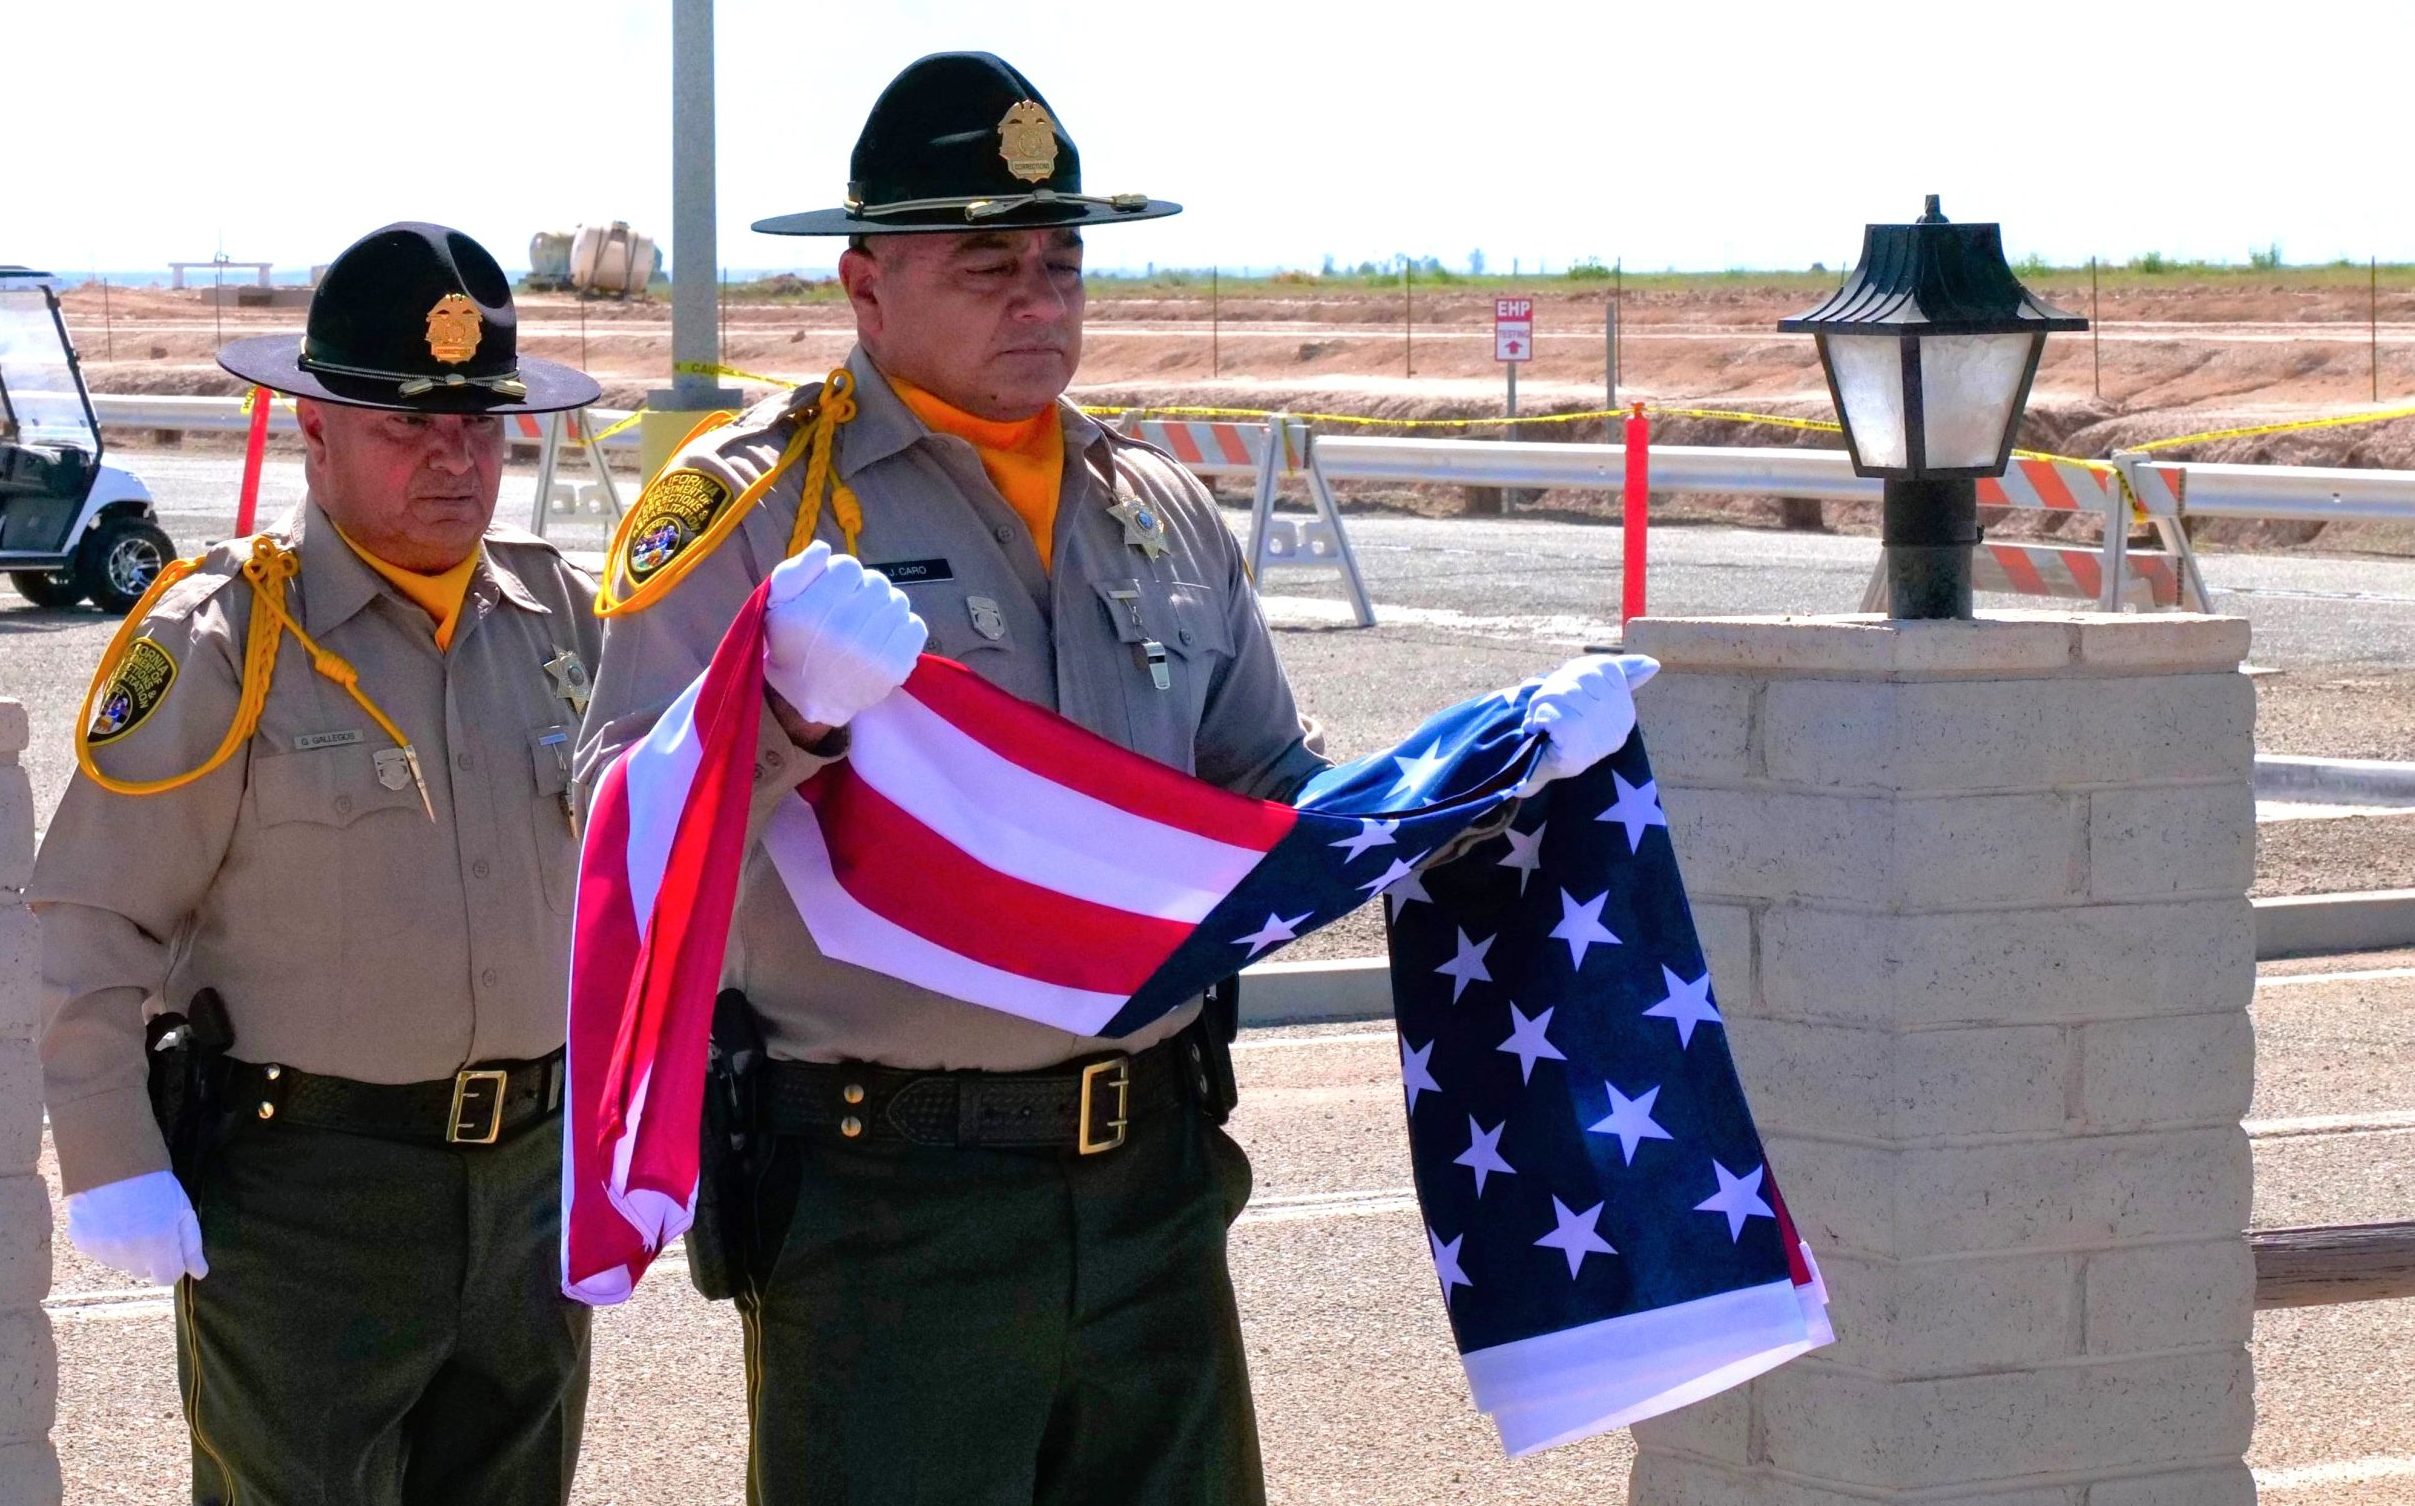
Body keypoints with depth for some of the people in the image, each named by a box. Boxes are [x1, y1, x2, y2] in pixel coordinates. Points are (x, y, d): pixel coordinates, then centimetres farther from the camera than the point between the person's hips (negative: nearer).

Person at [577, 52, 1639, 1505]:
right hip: (885, 1206, -5)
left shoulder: (1165, 512, 13)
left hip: (1155, 1181, 6)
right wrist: (788, 714, -31)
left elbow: (1273, 798, 22)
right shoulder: (751, 503, -5)